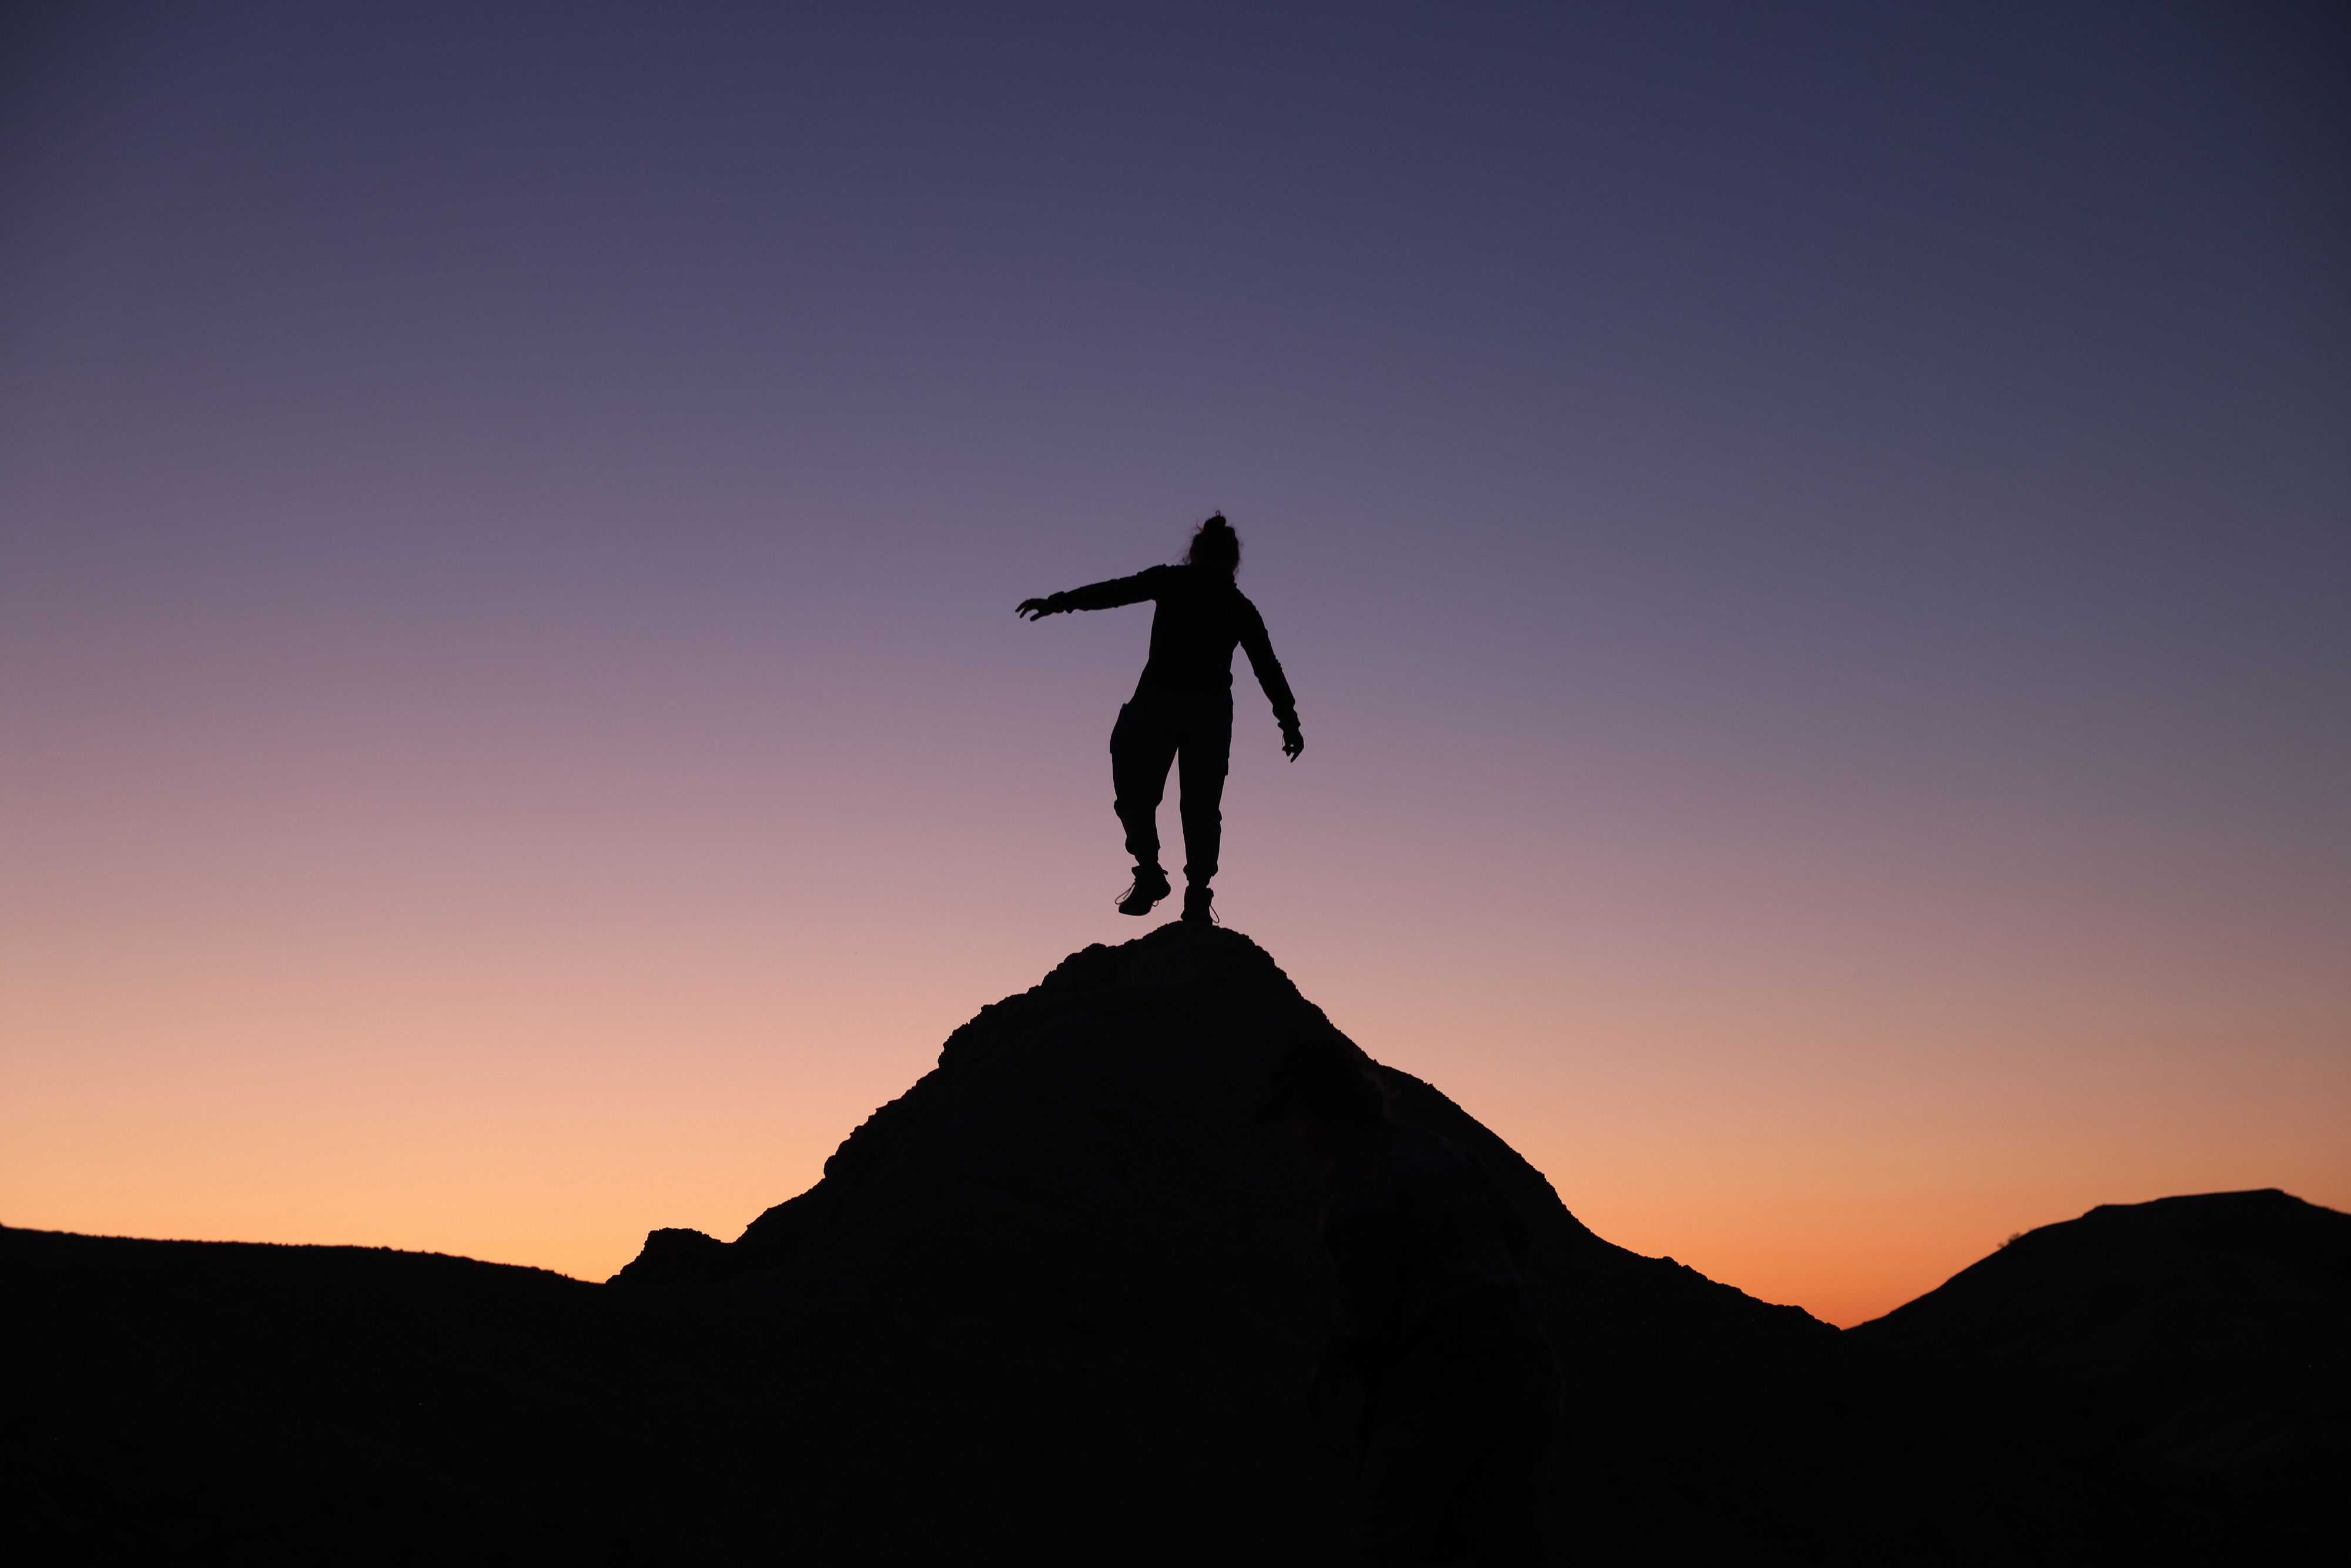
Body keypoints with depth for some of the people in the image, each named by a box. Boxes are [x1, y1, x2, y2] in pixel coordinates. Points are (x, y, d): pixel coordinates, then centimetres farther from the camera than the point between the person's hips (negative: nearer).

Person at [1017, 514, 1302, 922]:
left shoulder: (1172, 582, 10)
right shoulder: (1240, 607, 16)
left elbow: (1115, 591, 0)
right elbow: (1268, 667, 15)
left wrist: (1059, 602, 0)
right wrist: (1290, 722, 17)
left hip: (1159, 700, -2)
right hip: (1211, 708, 2)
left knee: (1134, 787, 8)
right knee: (1202, 803, 7)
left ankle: (1149, 870, -9)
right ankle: (1197, 893, -3)